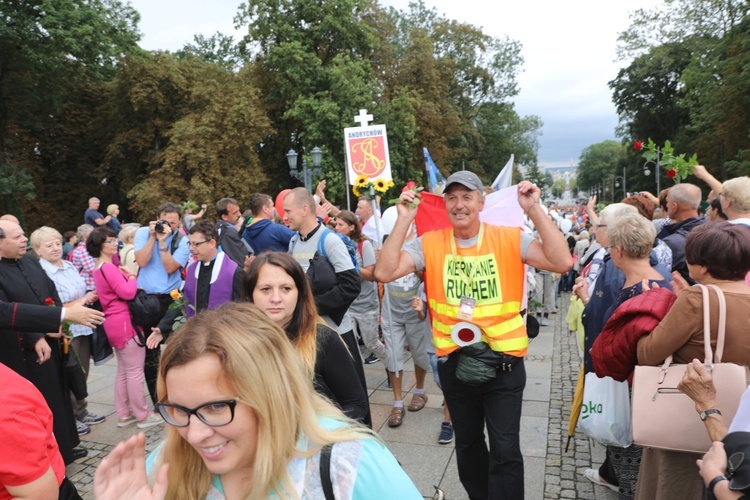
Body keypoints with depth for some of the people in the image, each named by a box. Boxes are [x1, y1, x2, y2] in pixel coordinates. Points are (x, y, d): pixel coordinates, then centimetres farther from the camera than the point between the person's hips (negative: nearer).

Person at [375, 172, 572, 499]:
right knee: (467, 444, 23)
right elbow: (384, 273, -16)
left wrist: (534, 209, -24)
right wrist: (403, 220, -21)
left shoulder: (509, 239, -8)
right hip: (453, 361, 3)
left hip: (503, 361, -2)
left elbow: (562, 262, -19)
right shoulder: (430, 243, -5)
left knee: (505, 451, 4)